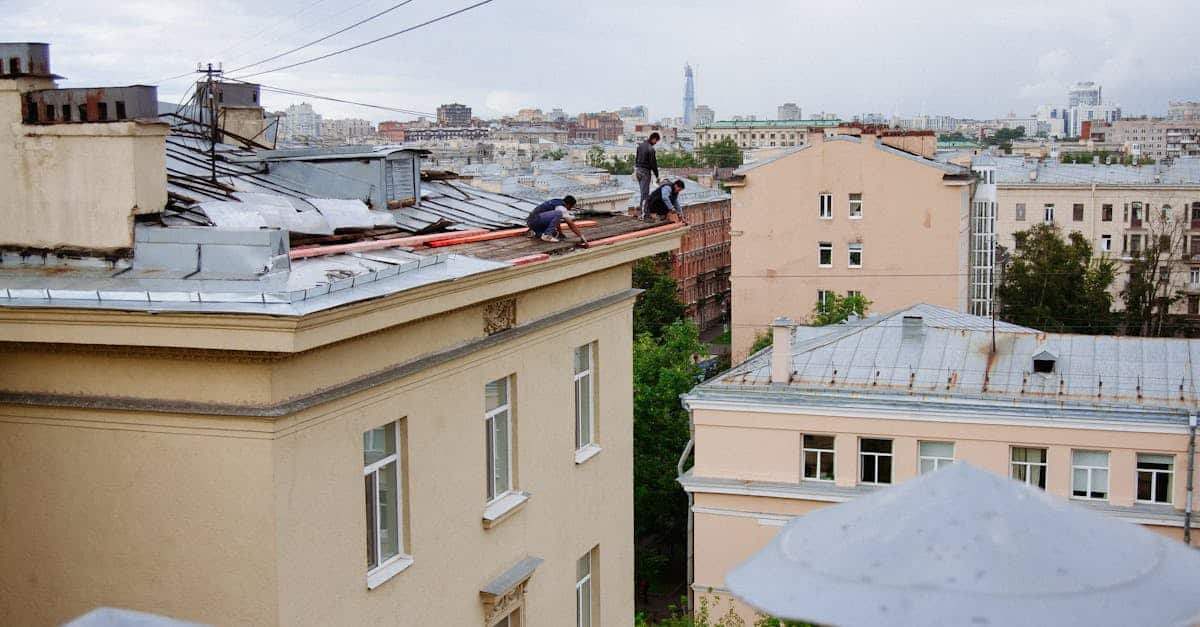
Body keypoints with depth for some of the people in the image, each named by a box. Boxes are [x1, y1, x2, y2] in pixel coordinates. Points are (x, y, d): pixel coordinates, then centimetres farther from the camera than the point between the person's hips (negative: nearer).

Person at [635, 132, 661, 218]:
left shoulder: (640, 145, 7)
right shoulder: (651, 149, -19)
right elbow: (653, 164, -16)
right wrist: (657, 176, -8)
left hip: (638, 170, 8)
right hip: (645, 172, -8)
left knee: (643, 191, 15)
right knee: (645, 193, -5)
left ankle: (644, 210, 19)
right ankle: (643, 214, -5)